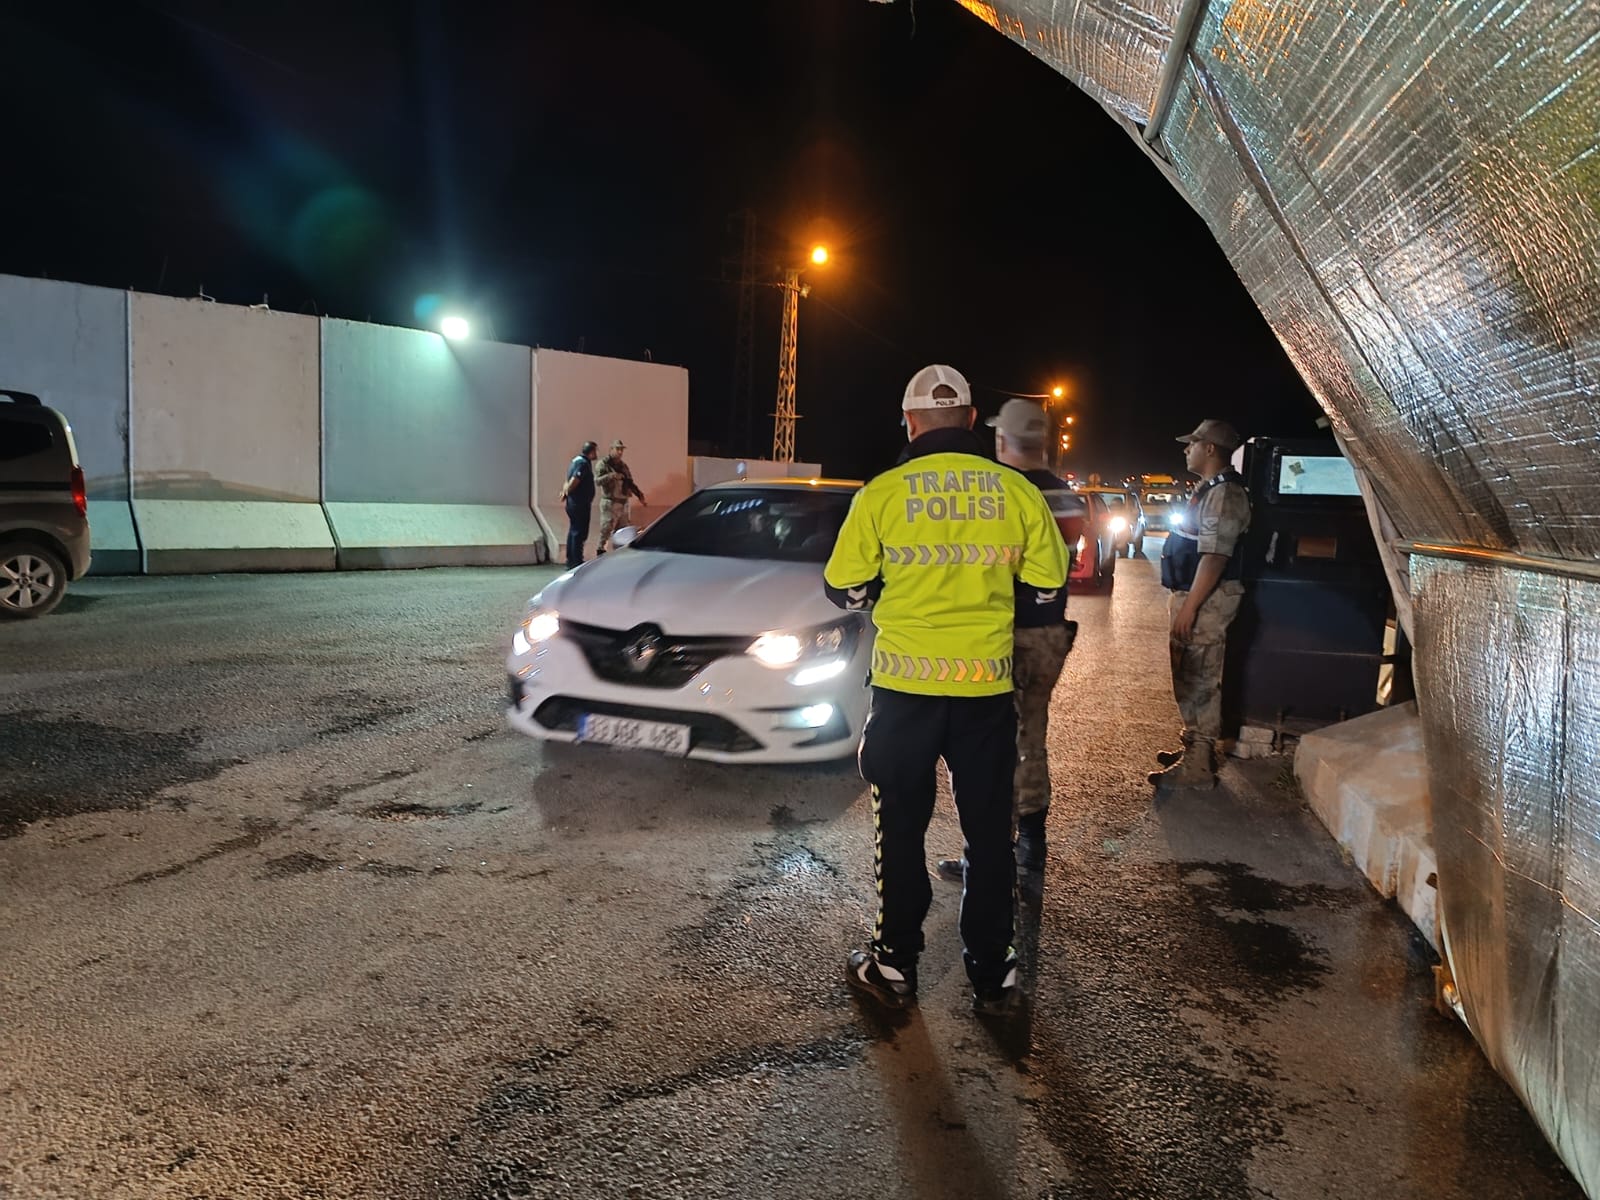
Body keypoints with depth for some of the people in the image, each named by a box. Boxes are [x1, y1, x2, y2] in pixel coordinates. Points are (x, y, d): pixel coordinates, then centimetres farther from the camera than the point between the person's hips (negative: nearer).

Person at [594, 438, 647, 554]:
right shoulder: (603, 464, -3)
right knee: (606, 529, -7)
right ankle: (601, 550, 2)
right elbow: (597, 481, -16)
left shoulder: (623, 466, 16)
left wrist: (640, 495, 11)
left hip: (624, 503, 6)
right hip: (610, 503, -6)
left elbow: (630, 483, 21)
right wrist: (610, 476, -31)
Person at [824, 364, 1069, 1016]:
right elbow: (1048, 585, 5)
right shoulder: (1018, 492, -2)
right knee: (989, 830, 14)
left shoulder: (882, 493, -7)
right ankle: (992, 974, 24)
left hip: (905, 683, -1)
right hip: (988, 684, 2)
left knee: (901, 828, 13)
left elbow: (844, 589, -1)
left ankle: (894, 965, 23)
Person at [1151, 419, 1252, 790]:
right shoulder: (1209, 489, 16)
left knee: (1199, 682, -7)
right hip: (1194, 597, 11)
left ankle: (1197, 767, -1)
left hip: (1206, 602, -11)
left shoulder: (1224, 493, -17)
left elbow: (1216, 556, -24)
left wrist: (1189, 606, -25)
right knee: (1190, 678, 17)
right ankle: (1194, 749, 29)